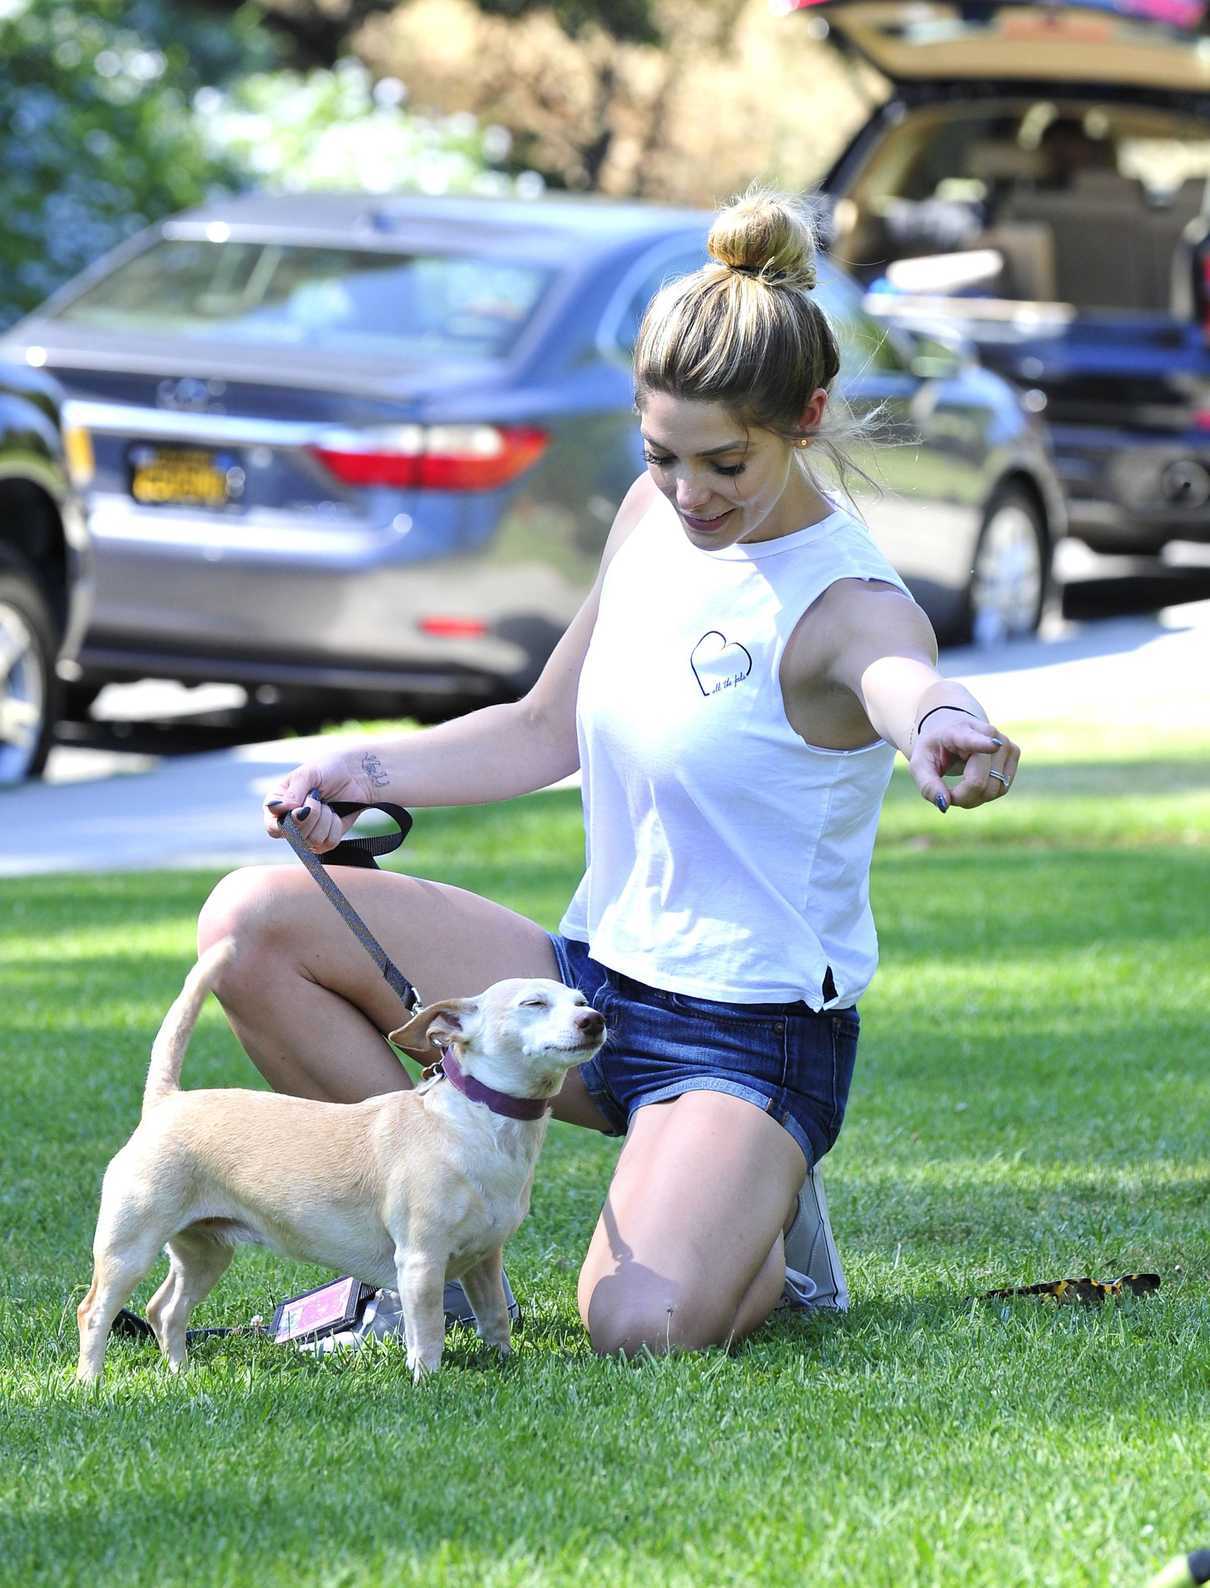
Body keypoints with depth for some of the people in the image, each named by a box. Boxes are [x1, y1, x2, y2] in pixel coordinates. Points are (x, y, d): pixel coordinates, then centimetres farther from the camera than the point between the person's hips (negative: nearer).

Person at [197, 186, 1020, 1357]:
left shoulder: (847, 602, -20)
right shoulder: (656, 516, 2)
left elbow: (910, 686, -46)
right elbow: (547, 731, 15)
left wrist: (952, 740, -71)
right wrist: (369, 770, -1)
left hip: (750, 1040, -7)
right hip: (591, 986, 7)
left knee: (642, 1327, -31)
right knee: (255, 921, -6)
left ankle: (764, 1228, 7)